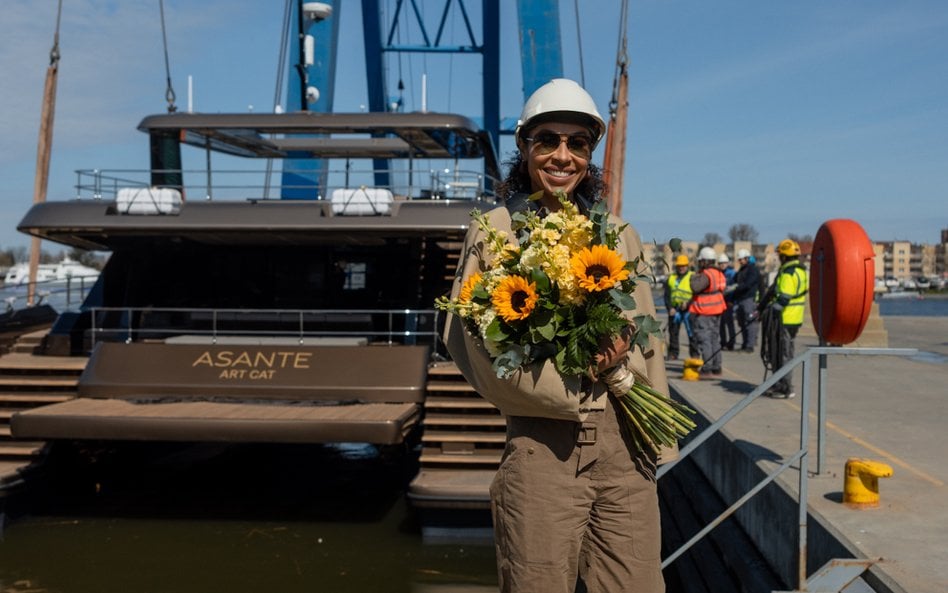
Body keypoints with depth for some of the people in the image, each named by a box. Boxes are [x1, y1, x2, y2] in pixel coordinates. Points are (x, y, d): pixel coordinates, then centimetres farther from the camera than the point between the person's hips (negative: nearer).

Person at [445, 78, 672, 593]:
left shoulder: (618, 234, 13)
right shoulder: (495, 232, 1)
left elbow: (646, 339, 17)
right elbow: (472, 339, -7)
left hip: (625, 445, 4)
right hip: (542, 445, -3)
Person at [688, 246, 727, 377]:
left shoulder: (706, 275, -19)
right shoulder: (719, 273, 12)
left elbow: (695, 288, -30)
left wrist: (694, 277, -12)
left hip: (703, 312, -10)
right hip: (716, 311, 10)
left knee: (704, 340, -7)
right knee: (715, 339, 14)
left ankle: (707, 369, -9)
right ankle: (716, 368, 19)